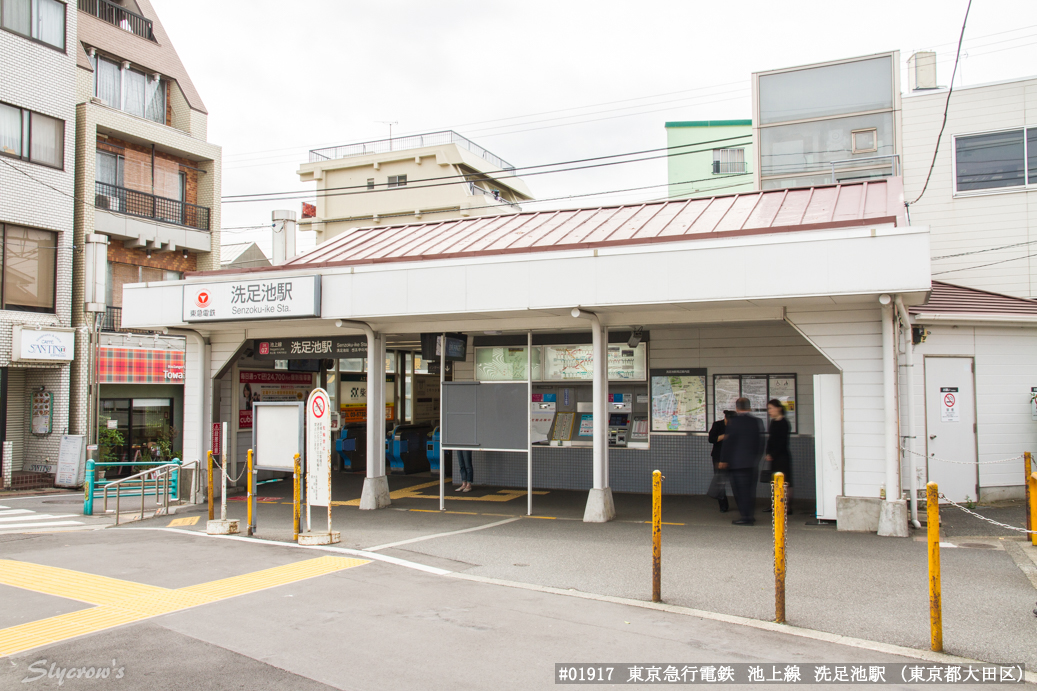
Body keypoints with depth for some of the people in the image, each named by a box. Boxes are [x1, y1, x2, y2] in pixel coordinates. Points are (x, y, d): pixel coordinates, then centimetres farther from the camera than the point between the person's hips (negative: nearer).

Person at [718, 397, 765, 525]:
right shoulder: (757, 422, 4)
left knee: (740, 489, 0)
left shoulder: (732, 422, -10)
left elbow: (728, 442, -10)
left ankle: (744, 516, -1)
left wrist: (723, 460, -5)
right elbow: (760, 443, 8)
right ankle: (749, 515, 19)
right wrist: (756, 457, 18)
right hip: (752, 461, 5)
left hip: (736, 462, -5)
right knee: (750, 489, 13)